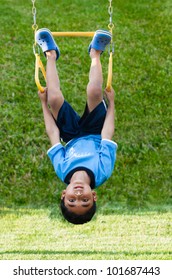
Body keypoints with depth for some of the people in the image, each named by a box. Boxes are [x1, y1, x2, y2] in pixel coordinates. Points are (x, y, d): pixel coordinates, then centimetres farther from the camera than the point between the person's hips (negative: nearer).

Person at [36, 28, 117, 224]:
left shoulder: (62, 170, -41)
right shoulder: (103, 172, -43)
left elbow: (53, 133, -31)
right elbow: (107, 133, -30)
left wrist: (44, 103, -17)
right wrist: (111, 102, -18)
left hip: (72, 138, 0)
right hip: (95, 134, 0)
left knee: (54, 99, -22)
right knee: (94, 93, -23)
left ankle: (51, 54, 10)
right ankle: (95, 54, 11)